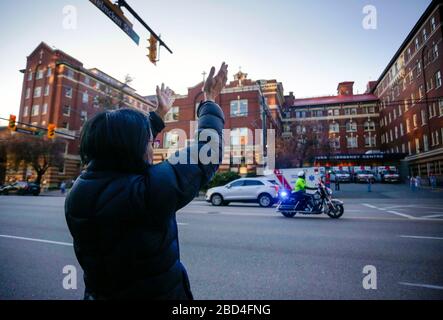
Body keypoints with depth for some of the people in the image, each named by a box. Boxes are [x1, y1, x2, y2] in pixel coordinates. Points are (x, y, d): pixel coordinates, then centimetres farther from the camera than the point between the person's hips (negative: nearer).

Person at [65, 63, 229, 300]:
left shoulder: (79, 190, -11)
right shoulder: (149, 189, -32)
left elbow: (118, 146, 4)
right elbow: (206, 153, -22)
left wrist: (159, 114, 14)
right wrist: (210, 102, -7)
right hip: (160, 294, -5)